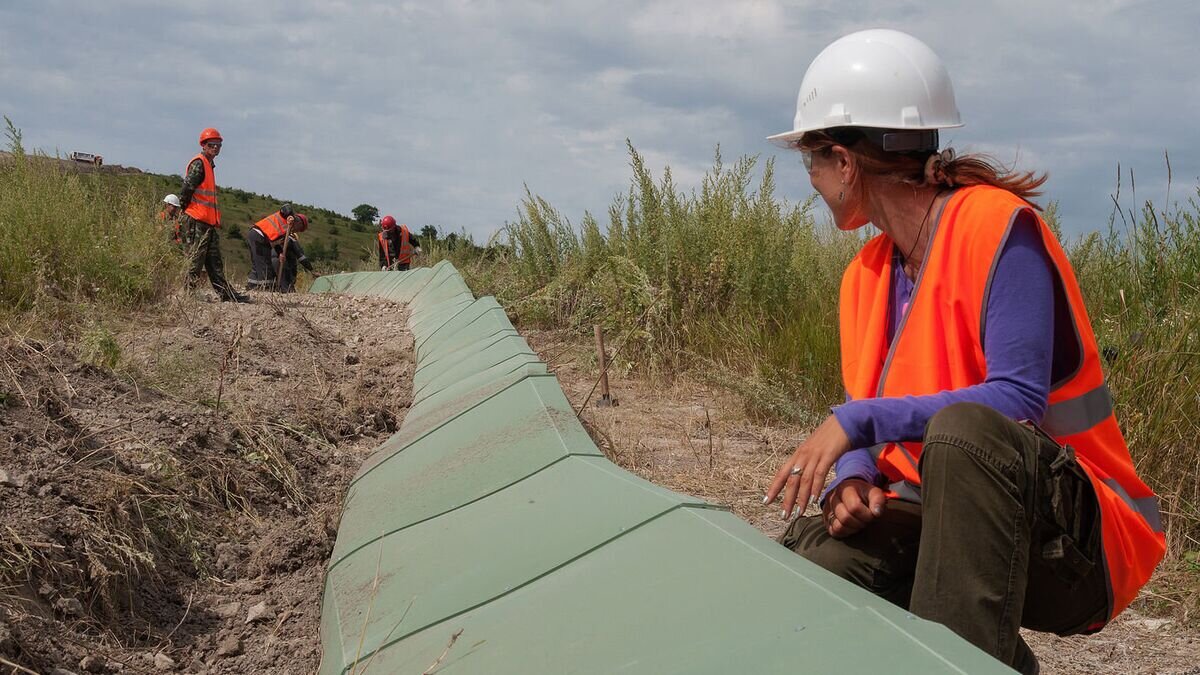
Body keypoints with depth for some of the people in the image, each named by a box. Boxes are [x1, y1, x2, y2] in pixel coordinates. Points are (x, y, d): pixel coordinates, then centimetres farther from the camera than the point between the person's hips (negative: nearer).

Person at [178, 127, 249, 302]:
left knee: (215, 261, 9)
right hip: (196, 221, -10)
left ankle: (226, 293, 9)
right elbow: (187, 188, -19)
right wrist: (185, 208, -11)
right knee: (195, 259, -7)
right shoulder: (199, 163, -9)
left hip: (208, 222, 10)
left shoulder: (208, 164, 22)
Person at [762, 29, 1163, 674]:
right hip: (953, 519, 8)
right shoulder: (866, 275, 10)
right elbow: (865, 423, 9)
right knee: (810, 556, -16)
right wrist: (852, 480, -14)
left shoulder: (996, 224, -14)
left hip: (1079, 537, -7)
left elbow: (1018, 400, -24)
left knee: (962, 430, -37)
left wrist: (859, 419, -26)